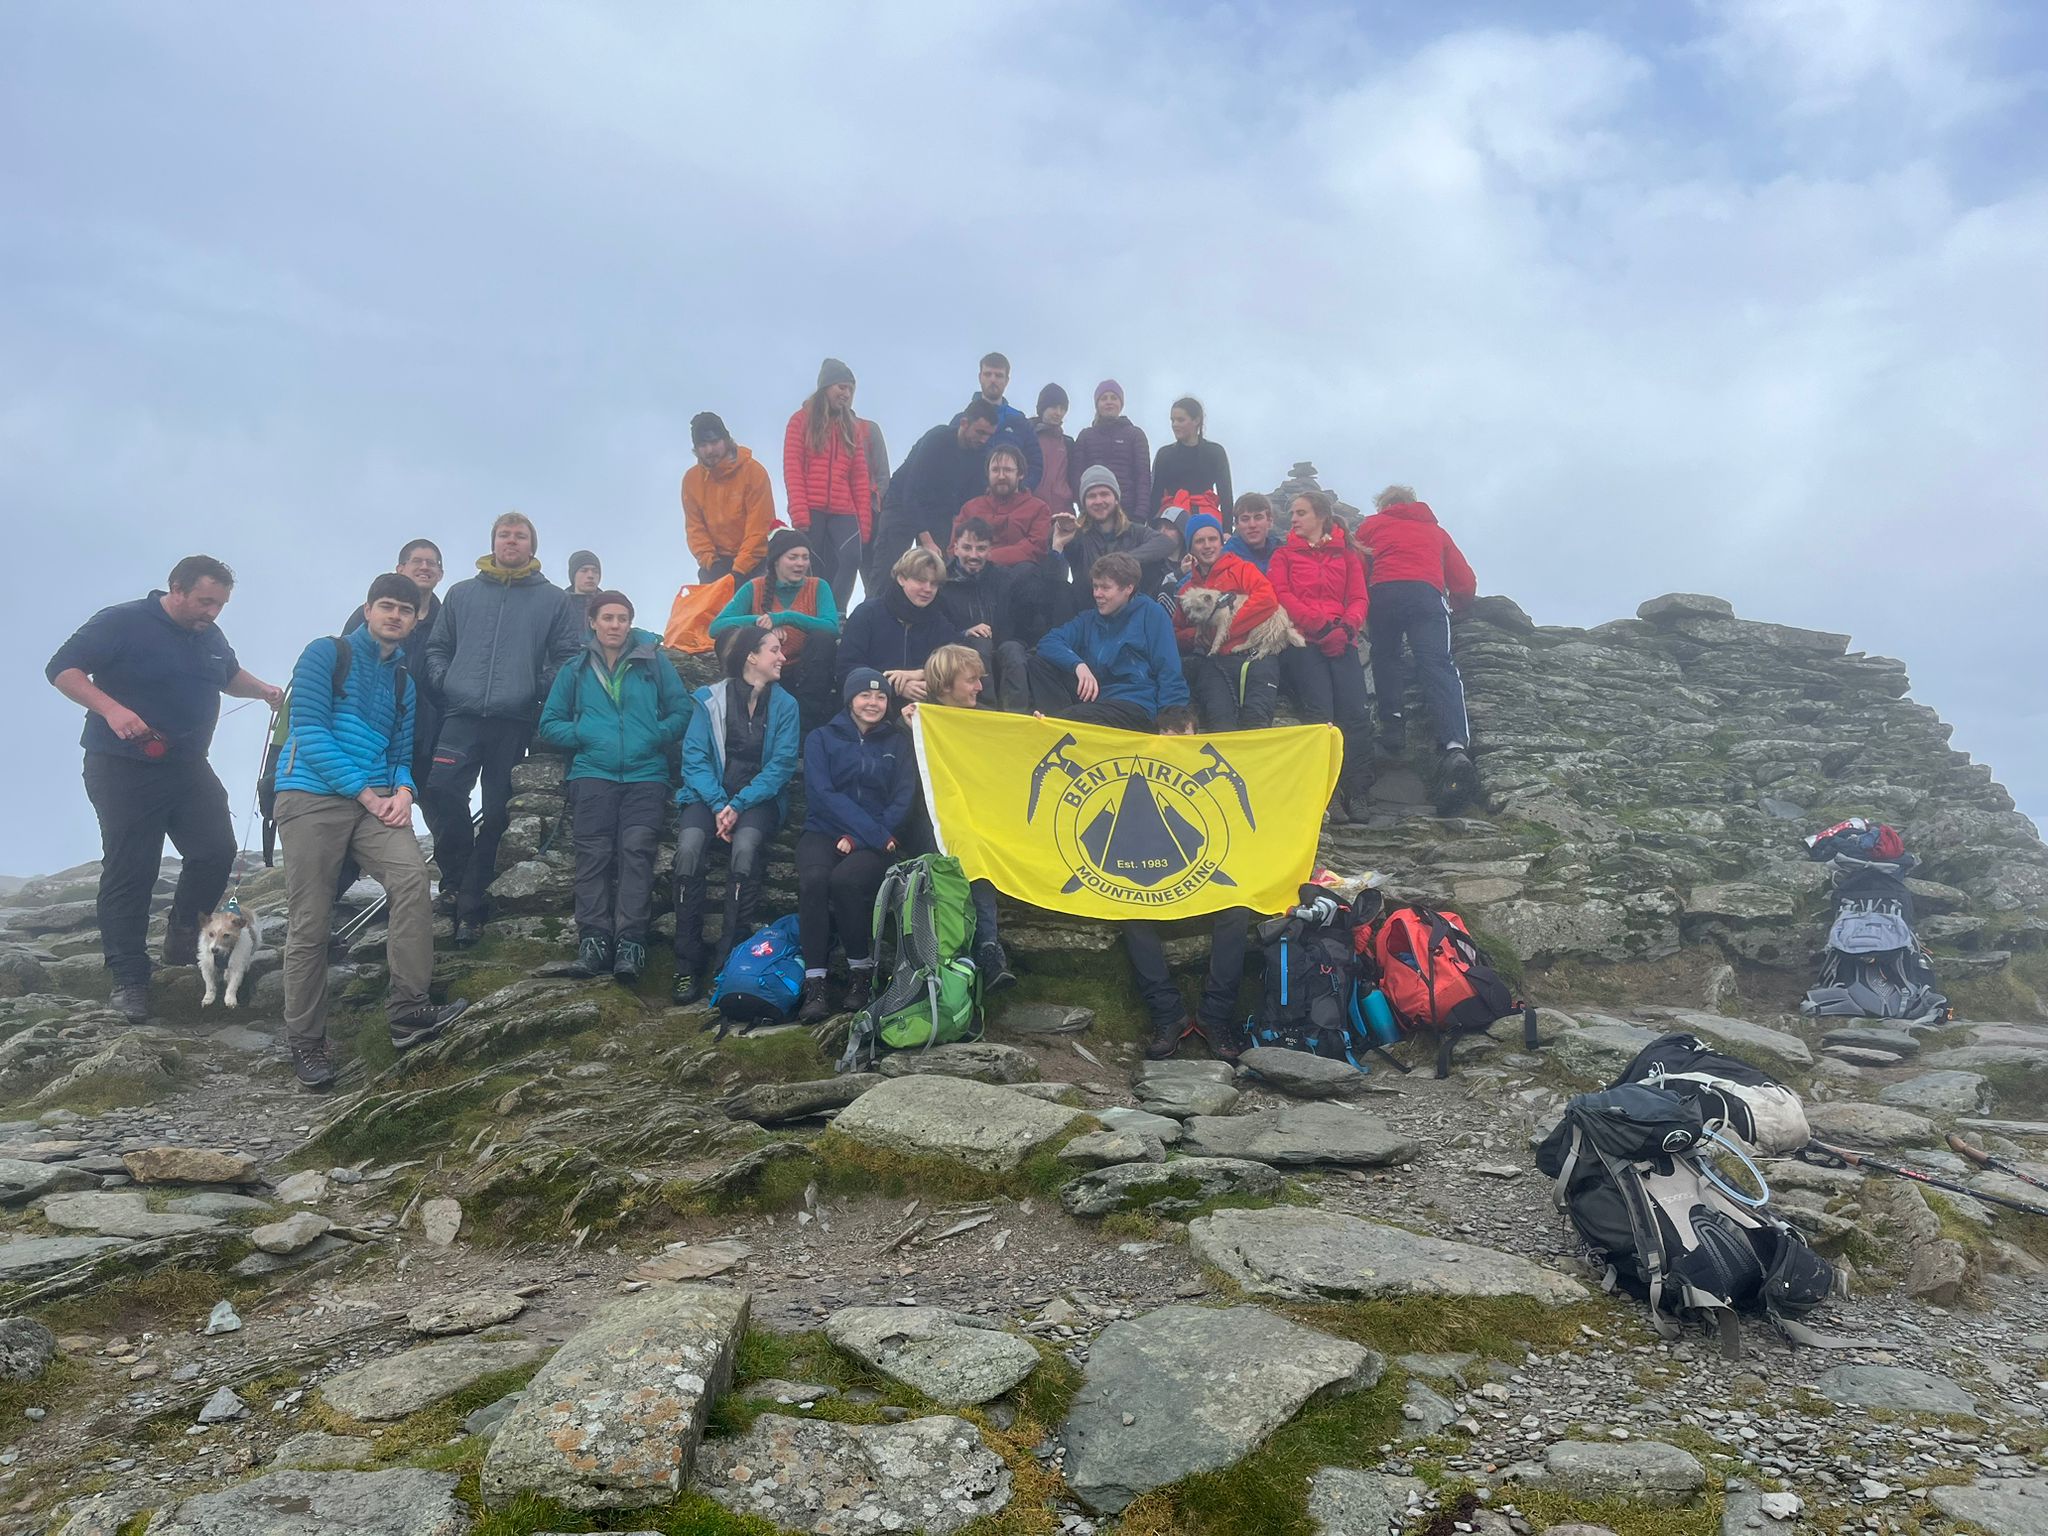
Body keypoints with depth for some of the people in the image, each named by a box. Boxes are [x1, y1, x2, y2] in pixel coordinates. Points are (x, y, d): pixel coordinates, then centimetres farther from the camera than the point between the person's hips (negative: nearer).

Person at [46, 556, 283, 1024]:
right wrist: (110, 708, -29)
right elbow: (62, 669, -14)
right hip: (123, 770, -6)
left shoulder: (211, 636, 8)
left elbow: (230, 674, 28)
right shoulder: (122, 623, -12)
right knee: (129, 872, -4)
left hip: (188, 768, 6)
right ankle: (129, 980, 3)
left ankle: (183, 942, 20)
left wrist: (263, 690, 7)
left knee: (216, 852, -2)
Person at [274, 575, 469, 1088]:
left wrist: (402, 791, -4)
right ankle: (304, 1042, 7)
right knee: (310, 923, -5)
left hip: (374, 800, 4)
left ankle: (407, 1011, -21)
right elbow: (310, 732, -8)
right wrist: (367, 794, -11)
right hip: (312, 798, -4)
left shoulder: (404, 681, 19)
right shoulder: (327, 654, 2)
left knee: (412, 877, -23)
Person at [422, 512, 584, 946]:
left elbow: (569, 655, 6)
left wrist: (544, 689, -8)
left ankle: (470, 902, 11)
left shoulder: (553, 599, 9)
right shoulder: (461, 593, 15)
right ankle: (458, 869, 2)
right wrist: (441, 680, 1)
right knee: (444, 787, -20)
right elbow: (437, 647, 18)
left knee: (496, 811, 2)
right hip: (462, 715, 1)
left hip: (514, 720, -1)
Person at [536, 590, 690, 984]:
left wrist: (656, 737, -8)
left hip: (645, 775, -1)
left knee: (636, 850, -15)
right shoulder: (575, 669, 16)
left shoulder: (654, 662, 12)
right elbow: (550, 723, 13)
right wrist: (582, 736, -4)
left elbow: (682, 711, 8)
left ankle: (631, 941, -18)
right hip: (592, 775, 1)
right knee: (594, 853, -10)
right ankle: (593, 938, -10)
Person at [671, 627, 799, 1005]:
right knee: (689, 848, -30)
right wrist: (718, 805, -18)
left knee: (745, 847, -33)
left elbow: (782, 763, -2)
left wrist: (739, 804, -16)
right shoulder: (710, 699, 5)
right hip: (711, 794, 0)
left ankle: (730, 959, -27)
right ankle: (687, 962, -24)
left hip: (759, 797, 0)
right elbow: (694, 757, -2)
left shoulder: (784, 704, 6)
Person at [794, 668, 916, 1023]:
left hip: (876, 842, 0)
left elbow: (902, 800, 2)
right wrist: (875, 832, -16)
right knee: (813, 878, -34)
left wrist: (860, 838, -14)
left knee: (845, 879, -33)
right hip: (824, 832, 0)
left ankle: (861, 971, -15)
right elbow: (821, 794, -5)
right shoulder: (821, 739, 9)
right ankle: (814, 983, -29)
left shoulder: (898, 743, 12)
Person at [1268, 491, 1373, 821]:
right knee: (1320, 709, -23)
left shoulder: (1346, 555, 23)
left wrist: (1346, 626, -8)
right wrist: (1322, 625, -9)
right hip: (1302, 640, -1)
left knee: (1355, 711, -19)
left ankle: (1356, 794, -16)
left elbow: (1359, 599, 14)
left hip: (1341, 641, 2)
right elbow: (1282, 597, 3)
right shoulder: (1284, 554, 19)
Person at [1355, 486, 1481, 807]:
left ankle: (1392, 717, -4)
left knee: (1384, 656, 21)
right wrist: (1455, 605, 47)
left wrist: (1363, 616, 36)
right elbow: (1465, 584, 27)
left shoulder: (1371, 525, 30)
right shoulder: (1435, 531, 34)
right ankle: (1456, 748, -34)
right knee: (1438, 666, -14)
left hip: (1383, 594, 0)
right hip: (1426, 595, 0)